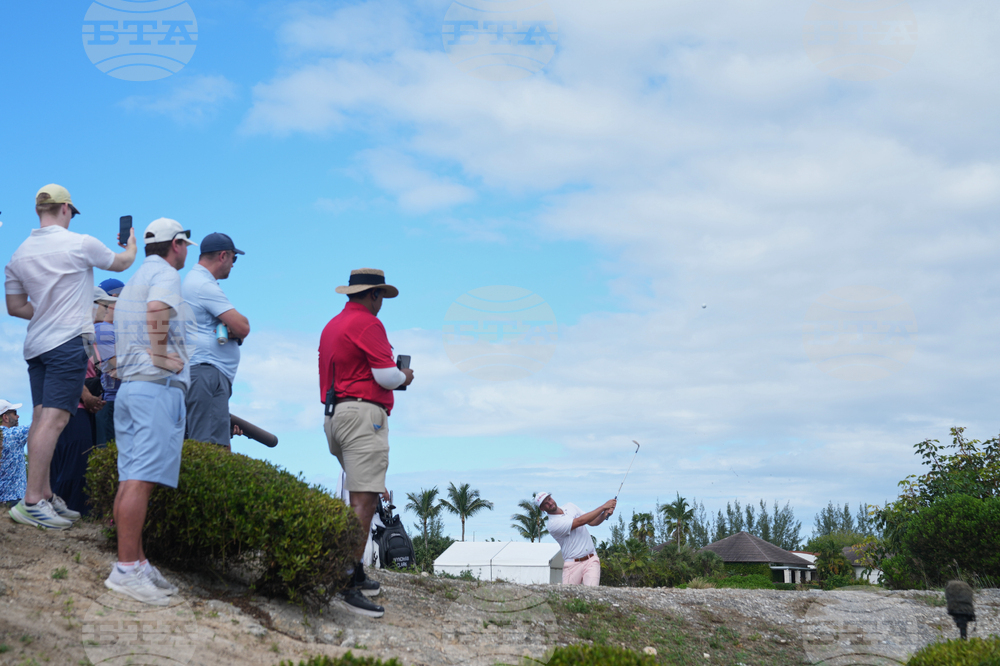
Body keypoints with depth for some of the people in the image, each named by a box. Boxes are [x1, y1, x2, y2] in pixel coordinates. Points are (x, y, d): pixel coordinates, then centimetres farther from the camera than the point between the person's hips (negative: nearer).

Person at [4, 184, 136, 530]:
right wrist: (131, 247, 33)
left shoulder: (20, 254, 11)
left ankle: (46, 497, 12)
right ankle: (32, 501, -17)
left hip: (36, 344, 8)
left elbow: (15, 306, 14)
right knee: (54, 419, -12)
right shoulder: (81, 244, -6)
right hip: (68, 342, -7)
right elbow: (121, 263, 12)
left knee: (41, 418, 9)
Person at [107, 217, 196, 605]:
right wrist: (161, 355, -17)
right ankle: (126, 569, -15)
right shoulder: (165, 273, -4)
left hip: (128, 385, 10)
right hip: (159, 386, -10)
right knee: (142, 479, -13)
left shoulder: (132, 282, 24)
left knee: (131, 478, 7)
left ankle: (137, 562, 10)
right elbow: (157, 310, -25)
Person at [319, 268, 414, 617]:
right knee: (364, 500, -14)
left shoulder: (332, 325, 21)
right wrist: (404, 376, 9)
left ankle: (357, 575, 18)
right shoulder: (368, 323, -8)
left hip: (335, 414, 10)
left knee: (364, 496, 17)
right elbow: (386, 376, -13)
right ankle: (350, 583, -20)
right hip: (363, 412, -10)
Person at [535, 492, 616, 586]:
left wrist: (605, 514, -8)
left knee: (591, 592, -17)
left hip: (591, 560, 4)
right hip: (573, 564, -4)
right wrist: (603, 507, -16)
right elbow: (580, 521, -19)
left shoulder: (570, 506, 12)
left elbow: (592, 522, 14)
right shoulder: (552, 524, -12)